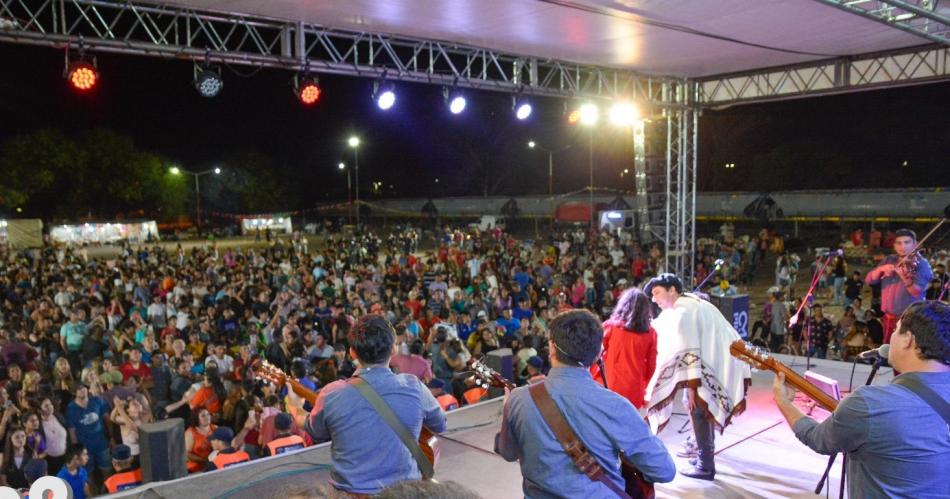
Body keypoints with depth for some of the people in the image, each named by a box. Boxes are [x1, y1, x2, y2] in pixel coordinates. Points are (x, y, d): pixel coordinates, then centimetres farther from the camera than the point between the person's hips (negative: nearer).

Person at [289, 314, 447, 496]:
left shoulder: (332, 394, -14)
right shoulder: (414, 387, -14)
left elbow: (313, 432, 7)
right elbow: (440, 426, 6)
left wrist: (295, 407, 27)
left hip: (351, 490, 0)